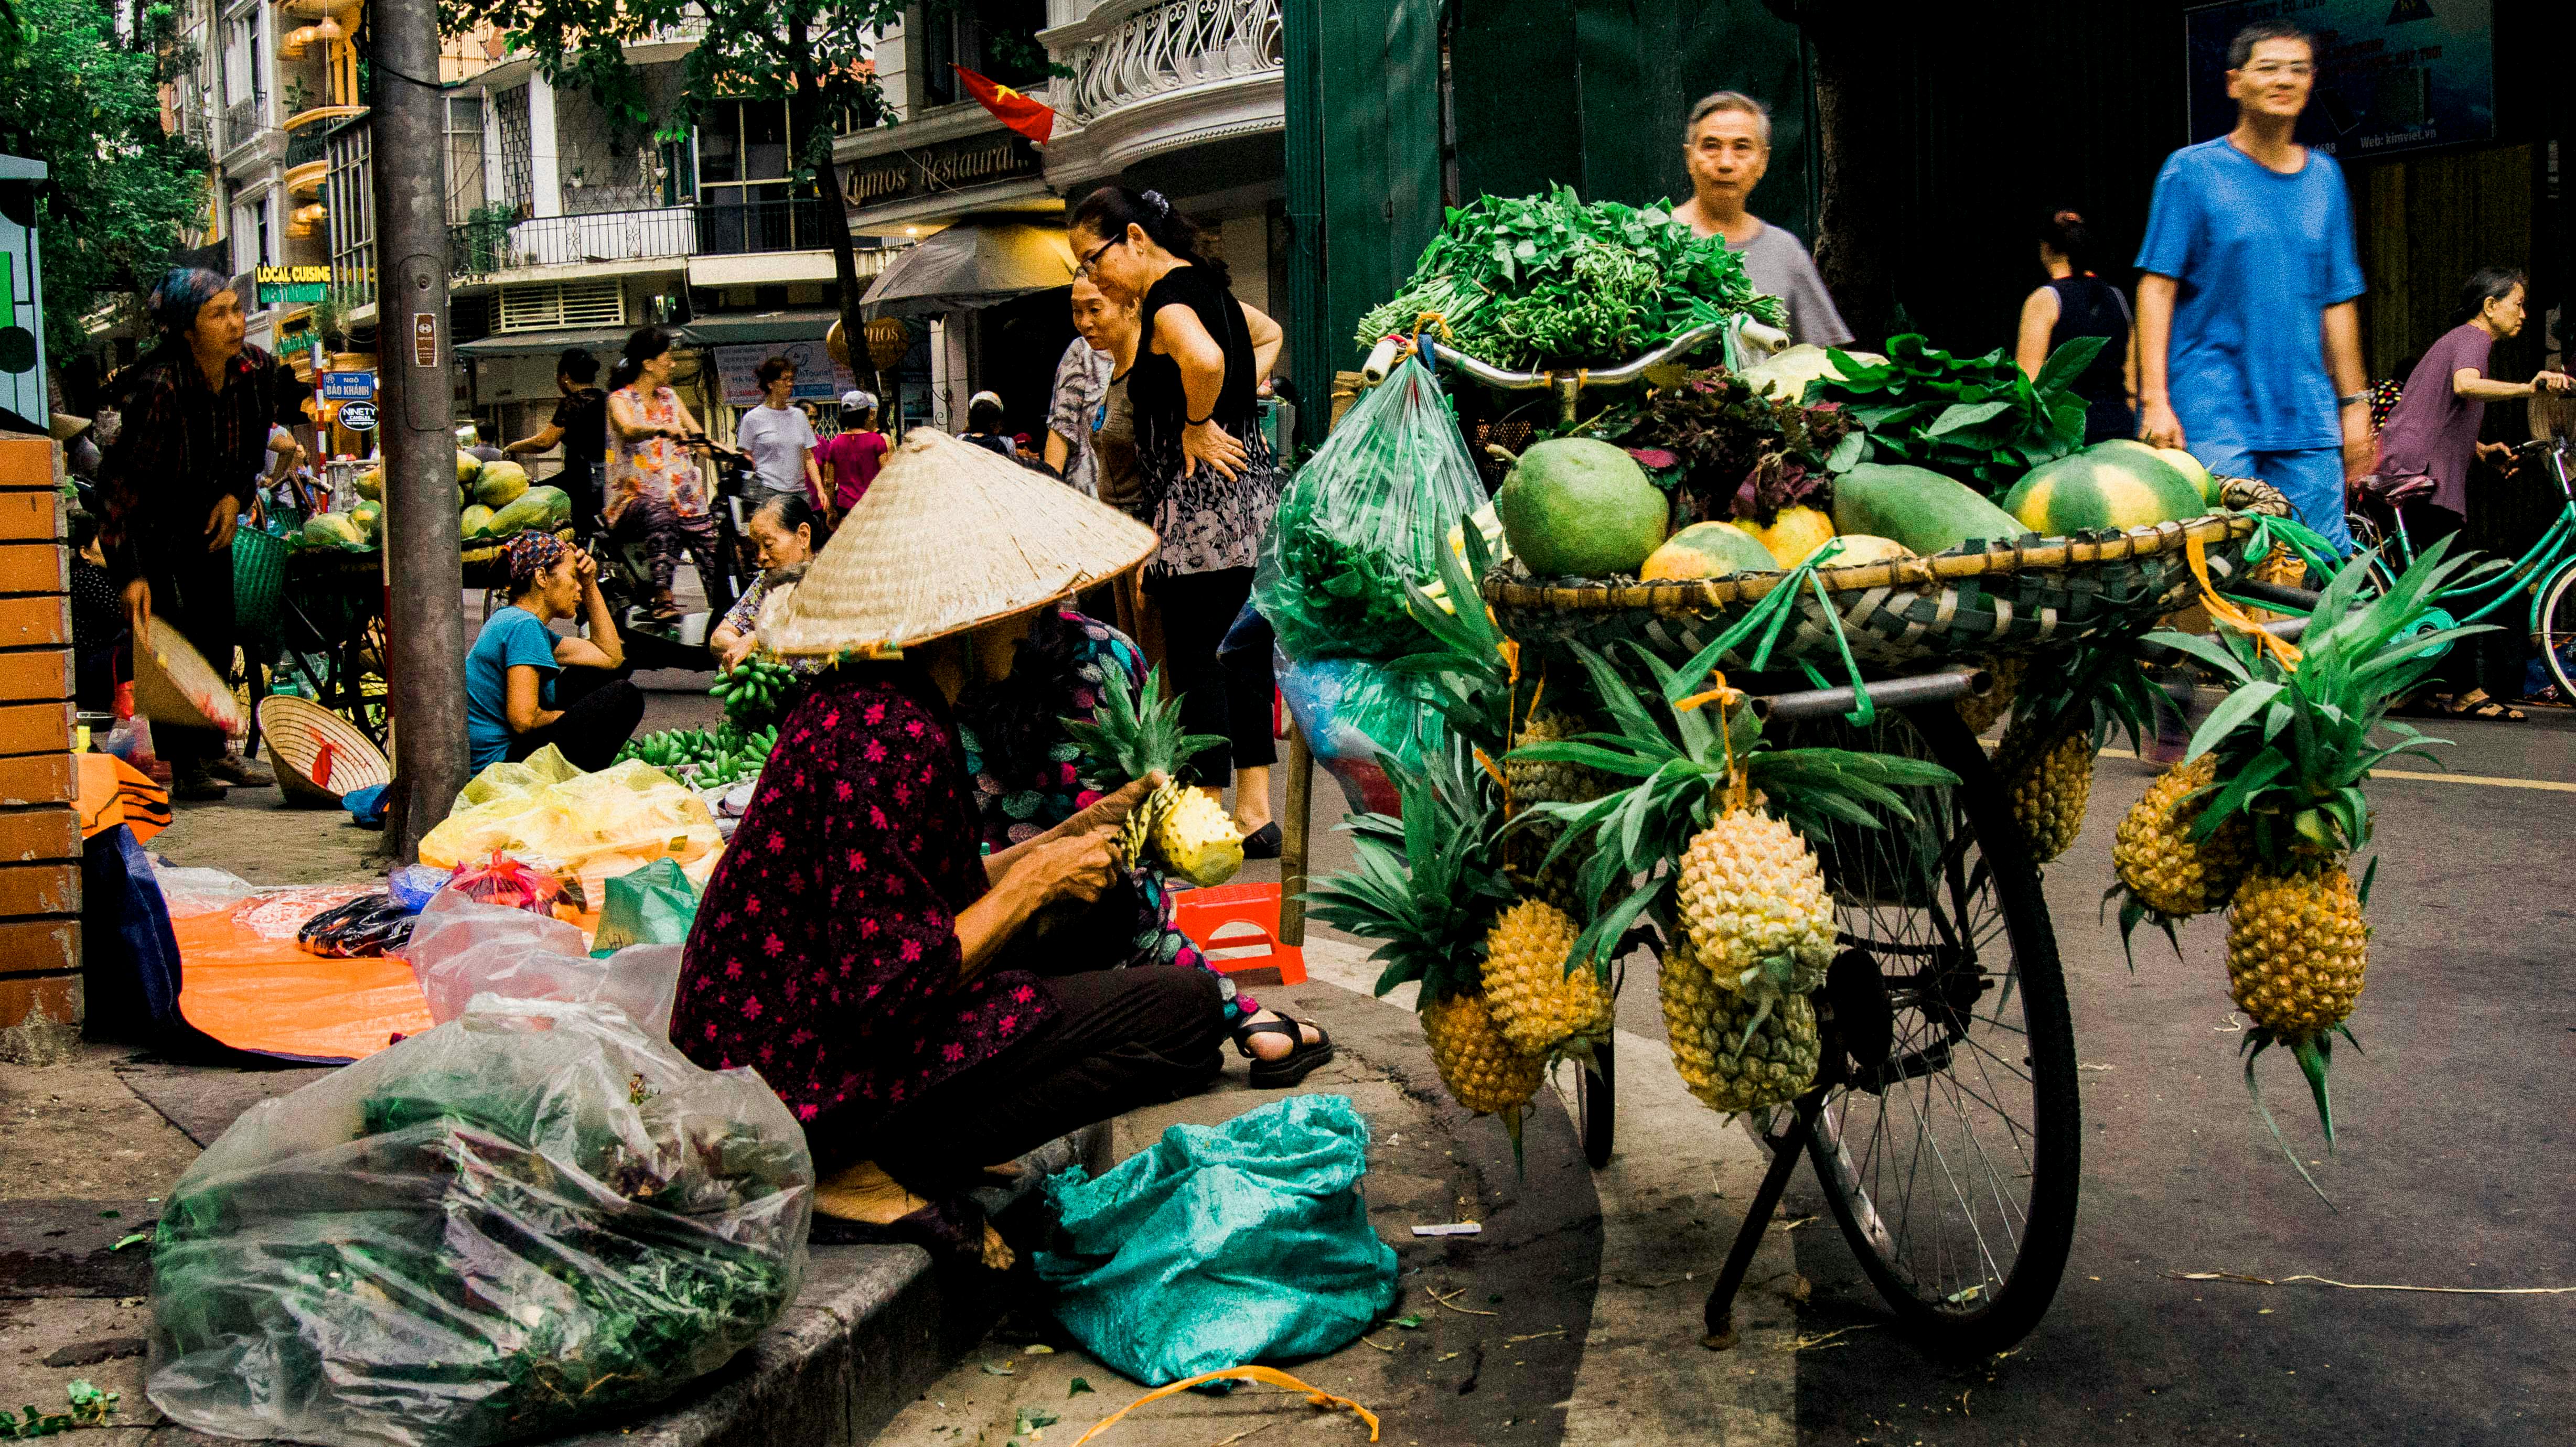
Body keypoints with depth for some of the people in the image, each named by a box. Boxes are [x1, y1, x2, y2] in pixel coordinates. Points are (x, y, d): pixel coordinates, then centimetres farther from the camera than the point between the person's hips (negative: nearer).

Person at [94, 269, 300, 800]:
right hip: (147, 522, -6)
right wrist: (130, 575, -33)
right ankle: (183, 767, -7)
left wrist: (236, 496, -10)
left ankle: (213, 753, 17)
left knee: (219, 637, 6)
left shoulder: (254, 368, -14)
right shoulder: (158, 387, -31)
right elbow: (121, 481, -29)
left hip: (208, 515, 6)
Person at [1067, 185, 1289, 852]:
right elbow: (1269, 334, 32)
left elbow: (1205, 359, -37)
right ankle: (1255, 810, 19)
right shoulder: (1206, 284, 14)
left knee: (1197, 664, -3)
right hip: (1250, 493, 10)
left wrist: (1197, 428, -20)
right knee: (1243, 651, 13)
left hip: (1200, 499, -10)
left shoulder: (1168, 302, -15)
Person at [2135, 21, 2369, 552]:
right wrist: (2155, 400, -11)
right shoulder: (2192, 170, 1)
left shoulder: (2324, 177, 15)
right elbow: (2157, 288, -3)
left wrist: (2354, 403, 15)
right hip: (2211, 410, -4)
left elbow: (2338, 301, 18)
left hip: (2307, 413, 4)